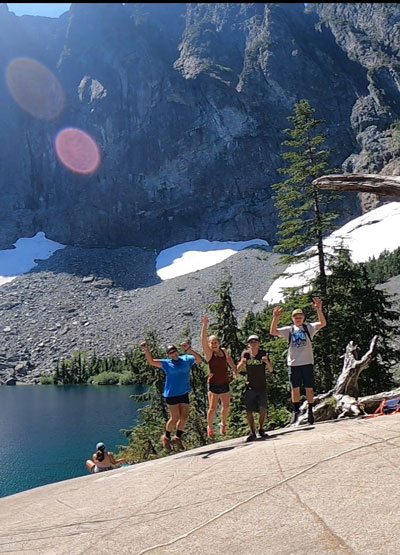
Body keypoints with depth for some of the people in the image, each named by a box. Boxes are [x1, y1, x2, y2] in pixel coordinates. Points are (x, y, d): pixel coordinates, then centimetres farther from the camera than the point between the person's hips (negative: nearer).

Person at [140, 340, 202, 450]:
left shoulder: (186, 359, 5)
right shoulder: (166, 363, -2)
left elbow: (199, 359, -7)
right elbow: (151, 361, -10)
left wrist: (189, 349, -17)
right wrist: (146, 349, -22)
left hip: (184, 393, 4)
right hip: (171, 394, -4)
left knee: (184, 416, 7)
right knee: (175, 417, -3)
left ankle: (177, 438, 26)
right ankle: (166, 437, 20)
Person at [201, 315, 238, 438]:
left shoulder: (223, 351, 4)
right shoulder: (209, 353, -10)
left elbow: (228, 358, 26)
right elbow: (203, 339, -23)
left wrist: (234, 368, 20)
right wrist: (205, 324, -32)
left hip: (225, 383, 5)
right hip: (214, 384, -5)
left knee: (226, 406, 15)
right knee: (212, 409, -5)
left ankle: (223, 424, 40)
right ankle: (210, 427, 19)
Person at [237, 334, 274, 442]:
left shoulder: (263, 353, -7)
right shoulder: (245, 354, -4)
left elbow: (271, 370, -10)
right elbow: (238, 369, -4)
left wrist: (267, 362, -31)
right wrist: (242, 363, -26)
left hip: (262, 387, 0)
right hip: (250, 387, 0)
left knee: (263, 408, -6)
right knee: (249, 411, -4)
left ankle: (261, 429, 16)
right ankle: (252, 432, 10)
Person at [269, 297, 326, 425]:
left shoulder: (309, 328, 4)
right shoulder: (289, 330, 6)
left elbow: (323, 323, -12)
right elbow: (273, 332, -6)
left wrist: (319, 309, -28)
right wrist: (275, 318, -23)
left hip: (307, 363, -1)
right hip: (293, 364, 1)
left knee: (309, 389, 3)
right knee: (295, 389, 8)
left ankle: (310, 411, 16)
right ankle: (296, 410, 23)